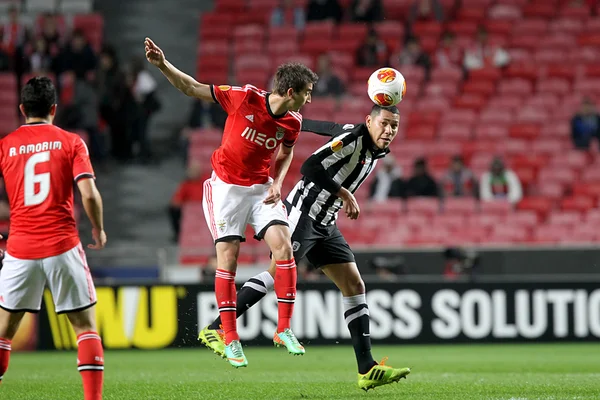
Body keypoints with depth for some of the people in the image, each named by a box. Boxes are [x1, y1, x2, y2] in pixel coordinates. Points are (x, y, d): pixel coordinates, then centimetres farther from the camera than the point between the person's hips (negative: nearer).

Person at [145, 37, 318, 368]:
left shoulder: (293, 121, -6)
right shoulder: (245, 97, -20)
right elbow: (192, 88, -13)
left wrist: (278, 182, -1)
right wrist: (162, 65, -25)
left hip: (262, 187, 3)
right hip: (226, 186, -3)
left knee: (283, 246, -14)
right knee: (227, 258, -7)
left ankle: (284, 329, -6)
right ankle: (230, 340, 3)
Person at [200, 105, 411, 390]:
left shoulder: (376, 152, 11)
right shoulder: (352, 138, -16)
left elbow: (331, 127, 23)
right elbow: (310, 168, -24)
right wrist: (346, 195, -23)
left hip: (325, 224, 9)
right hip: (303, 213, -9)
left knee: (354, 286, 2)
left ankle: (367, 370, 1)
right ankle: (215, 329, -14)